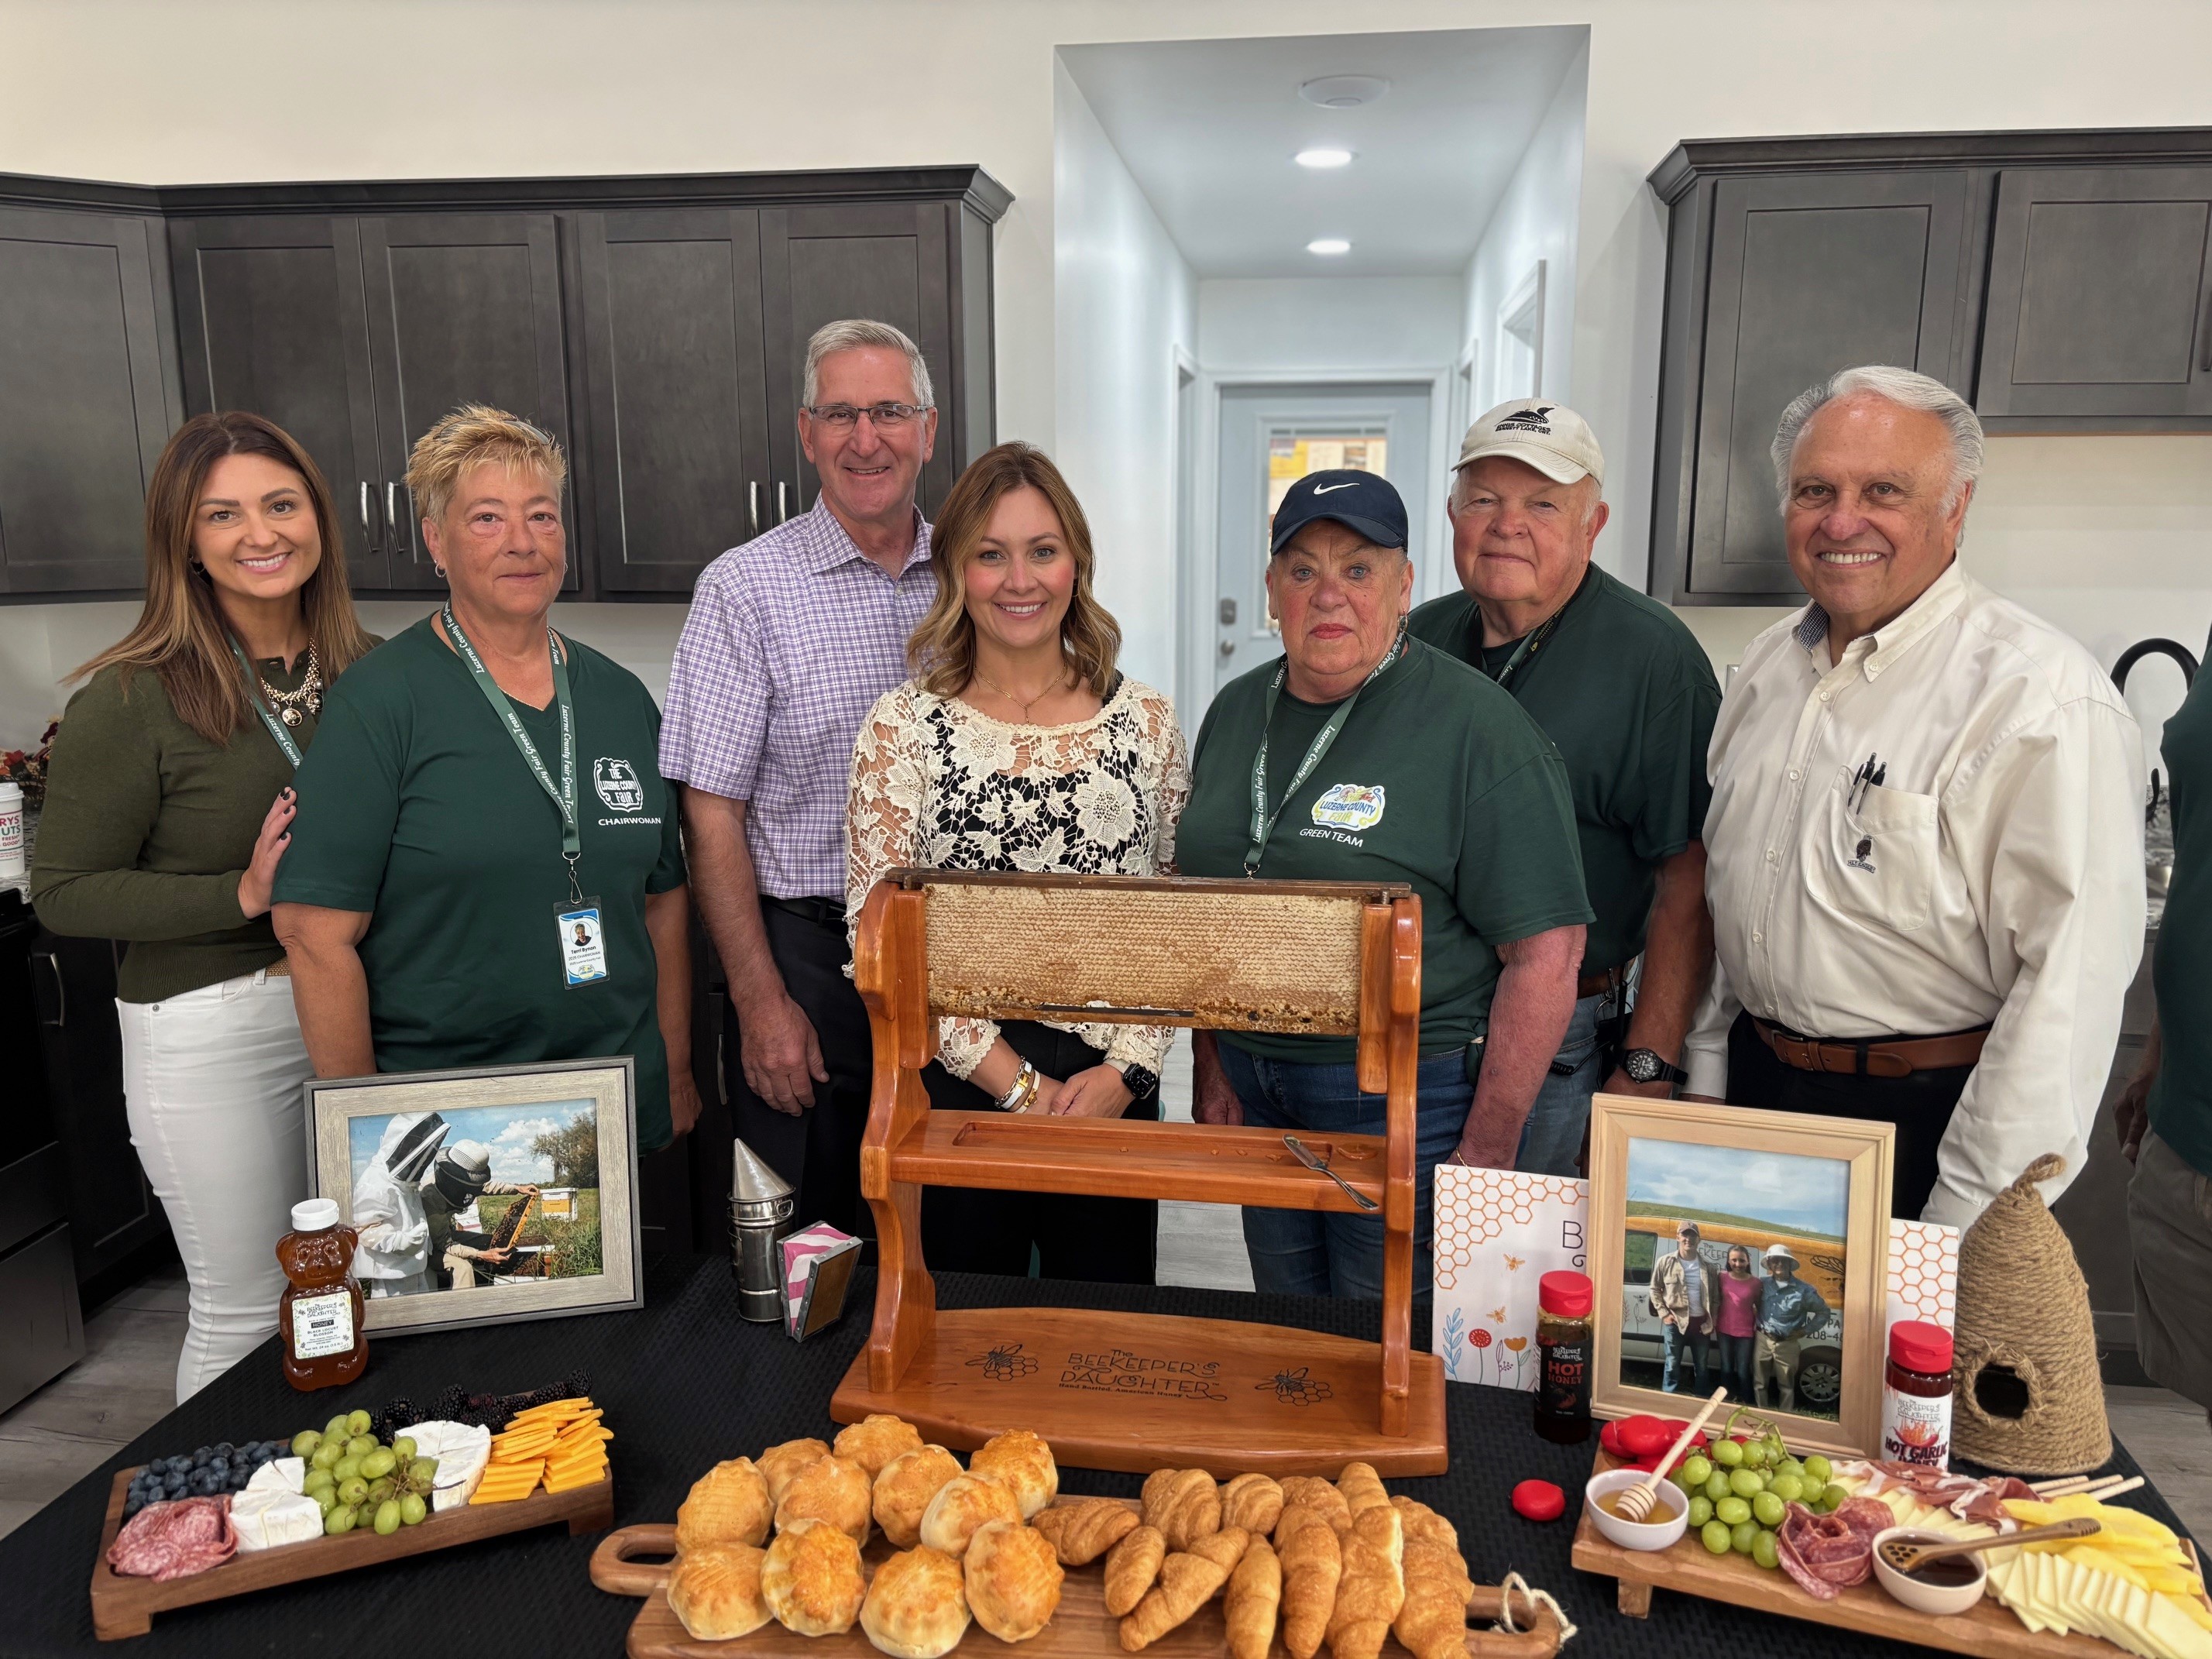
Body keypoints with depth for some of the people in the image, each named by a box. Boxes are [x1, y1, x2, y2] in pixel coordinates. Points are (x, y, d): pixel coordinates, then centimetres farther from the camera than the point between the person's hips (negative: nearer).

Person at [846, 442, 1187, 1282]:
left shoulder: (1146, 723, 3)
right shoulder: (901, 726, -4)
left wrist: (1125, 1069, -7)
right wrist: (1017, 1085, -11)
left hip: (1115, 1094, 2)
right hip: (954, 1090, -2)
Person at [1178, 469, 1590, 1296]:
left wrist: (1487, 1153, -17)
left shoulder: (1478, 726, -13)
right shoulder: (1235, 713, 7)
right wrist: (1211, 1066, 10)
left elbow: (1546, 953, -16)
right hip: (1257, 1090, 6)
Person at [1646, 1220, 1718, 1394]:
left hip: (1701, 1323, 3)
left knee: (1701, 1367, 14)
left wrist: (1712, 1320, -2)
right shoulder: (1665, 1262, -3)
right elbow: (1655, 1290, 1)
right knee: (1672, 1365, 3)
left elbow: (1715, 1296, 8)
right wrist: (1664, 1314, -7)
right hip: (1675, 1322, -3)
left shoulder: (1708, 1267, 4)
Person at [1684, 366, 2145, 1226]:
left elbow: (2071, 982, -21)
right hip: (1757, 1082, 7)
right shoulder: (1771, 662, 5)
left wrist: (1970, 1222, -20)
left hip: (1920, 1122, -6)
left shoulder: (2045, 701, -18)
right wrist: (1706, 1073, 11)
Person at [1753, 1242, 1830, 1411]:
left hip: (1787, 1344, -2)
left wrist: (1805, 1331, -4)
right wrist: (1759, 1325, -1)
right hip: (1762, 1340, 2)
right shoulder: (1764, 1284, -1)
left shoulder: (1803, 1290, -9)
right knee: (1759, 1383, 12)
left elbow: (1823, 1312, 1)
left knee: (1786, 1386, 13)